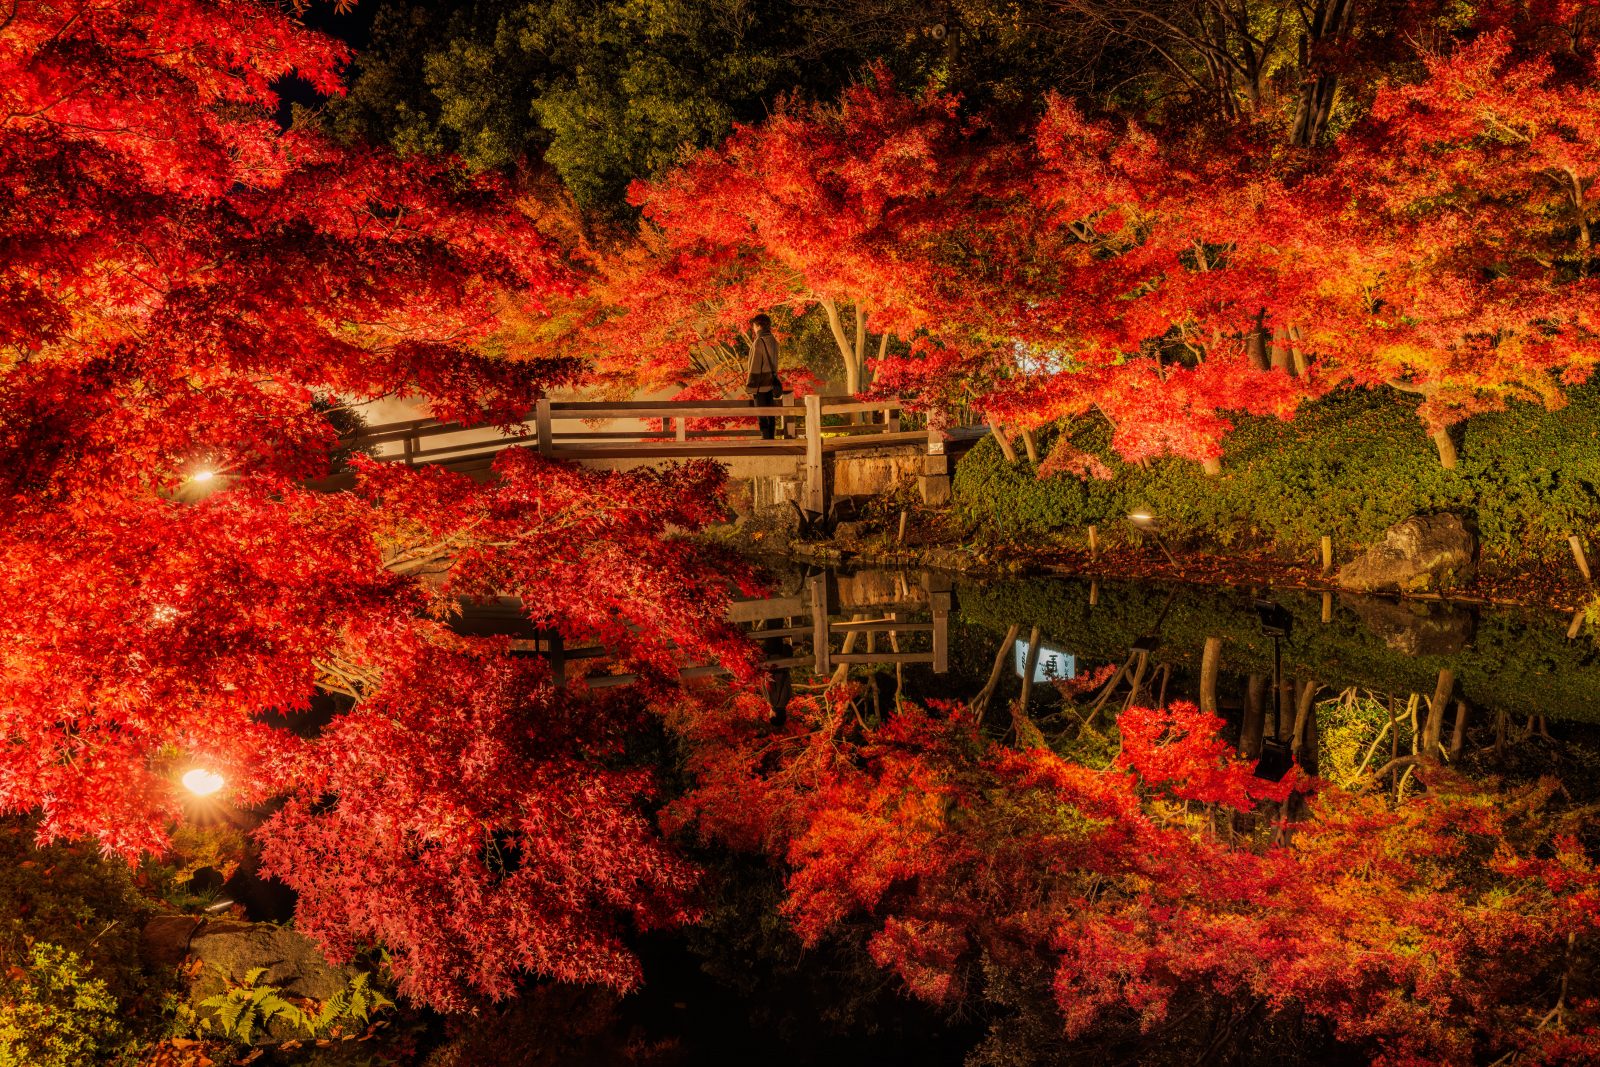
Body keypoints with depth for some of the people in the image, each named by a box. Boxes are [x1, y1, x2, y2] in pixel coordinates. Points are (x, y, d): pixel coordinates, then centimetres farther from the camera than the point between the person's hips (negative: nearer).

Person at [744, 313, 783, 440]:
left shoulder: (759, 342, -16)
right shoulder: (773, 341, 8)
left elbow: (755, 367, -16)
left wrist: (750, 389, -12)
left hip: (761, 385, -8)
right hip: (772, 384, 8)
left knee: (762, 416, -3)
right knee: (770, 415, 12)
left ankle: (766, 439, -3)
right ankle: (771, 439, 17)